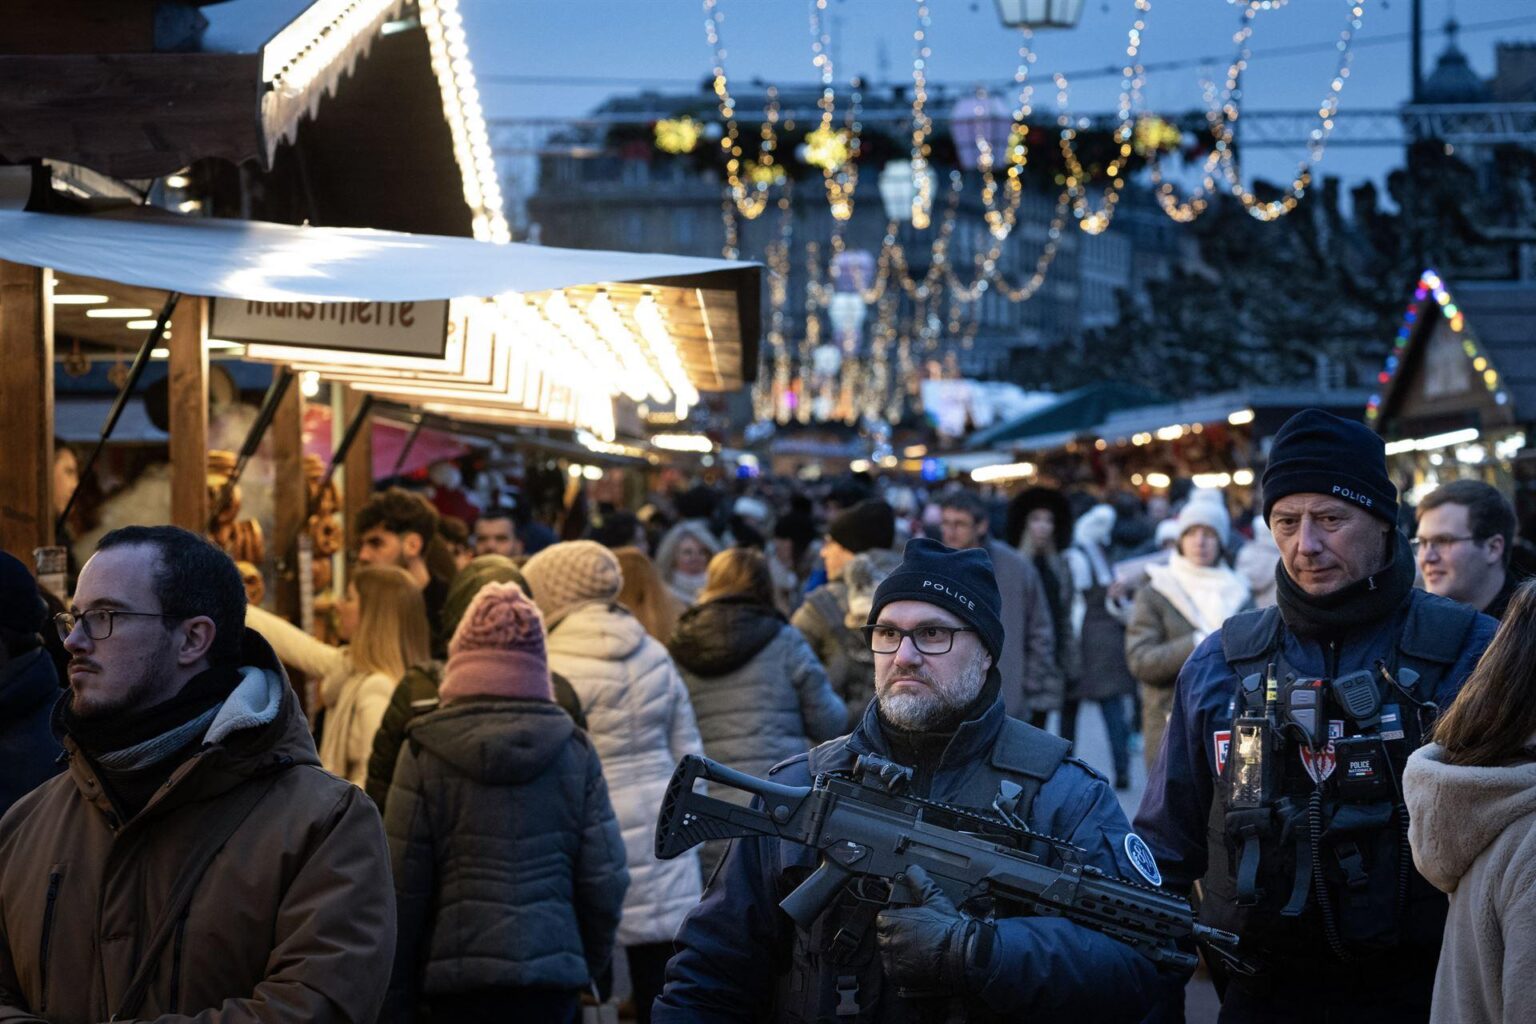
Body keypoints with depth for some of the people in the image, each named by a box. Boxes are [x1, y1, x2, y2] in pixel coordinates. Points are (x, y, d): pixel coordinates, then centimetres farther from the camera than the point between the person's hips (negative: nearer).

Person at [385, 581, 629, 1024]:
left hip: (457, 972, -2)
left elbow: (402, 887, -4)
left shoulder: (423, 754, -4)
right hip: (553, 970, 2)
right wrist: (590, 967, 17)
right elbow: (605, 878, 2)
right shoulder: (574, 750, 2)